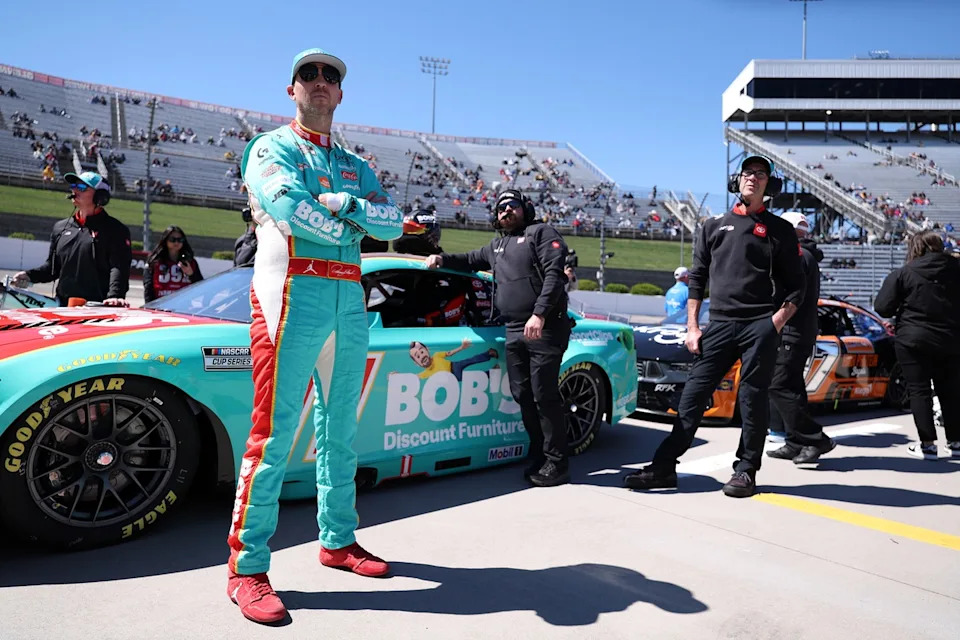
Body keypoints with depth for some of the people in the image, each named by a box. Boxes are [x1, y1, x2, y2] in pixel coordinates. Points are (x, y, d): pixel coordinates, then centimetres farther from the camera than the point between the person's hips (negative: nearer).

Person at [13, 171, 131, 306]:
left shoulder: (115, 229, -1)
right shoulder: (61, 227, 18)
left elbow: (119, 267, -13)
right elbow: (52, 266, 24)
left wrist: (115, 295, -29)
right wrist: (30, 275, 5)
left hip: (97, 308, -6)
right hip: (63, 304, 6)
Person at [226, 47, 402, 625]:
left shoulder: (355, 166, 23)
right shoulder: (271, 148, 8)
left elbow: (393, 223, 7)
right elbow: (290, 208, -13)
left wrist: (344, 202, -9)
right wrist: (353, 225, -2)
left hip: (349, 298, 6)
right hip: (293, 291, -6)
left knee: (340, 429, 10)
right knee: (275, 432, -9)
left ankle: (338, 539, 23)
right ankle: (247, 566, -1)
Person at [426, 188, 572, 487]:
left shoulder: (541, 233, 2)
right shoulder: (497, 245, 25)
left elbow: (555, 274, -11)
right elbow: (471, 260, 42)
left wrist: (539, 314, -22)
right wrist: (442, 259, 25)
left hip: (544, 328, -7)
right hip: (514, 332, 7)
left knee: (544, 395, -8)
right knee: (522, 395, 7)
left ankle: (557, 463, 0)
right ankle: (539, 457, 18)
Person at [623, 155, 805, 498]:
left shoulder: (779, 230, 9)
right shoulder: (713, 226, 15)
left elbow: (796, 286, 6)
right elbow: (697, 278, 12)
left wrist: (777, 322, -9)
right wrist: (692, 327, 5)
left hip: (760, 325, -2)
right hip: (719, 324, 2)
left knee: (753, 399, 1)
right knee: (692, 395, -1)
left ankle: (745, 470, 14)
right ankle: (664, 466, 3)